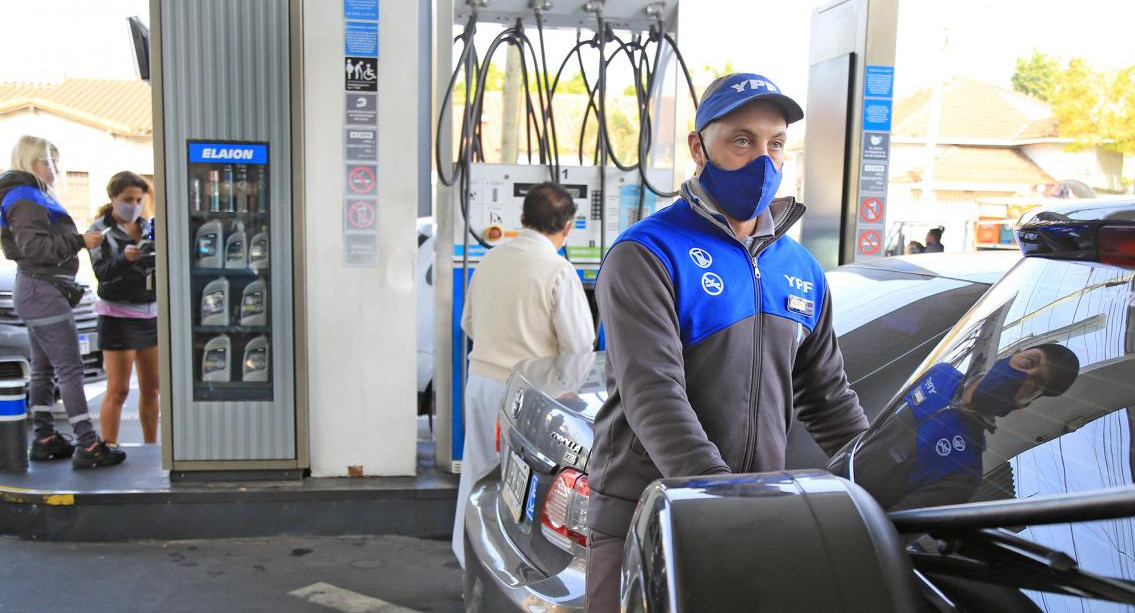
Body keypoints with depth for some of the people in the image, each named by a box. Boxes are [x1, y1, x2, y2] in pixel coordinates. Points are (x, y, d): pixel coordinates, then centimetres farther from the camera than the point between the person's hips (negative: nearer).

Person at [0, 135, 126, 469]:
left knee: (43, 369, 12)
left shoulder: (31, 196, 20)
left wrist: (77, 241, 14)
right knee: (70, 368, -11)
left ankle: (45, 439, 18)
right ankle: (88, 446, -10)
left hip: (37, 290, 11)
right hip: (43, 291, -11)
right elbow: (33, 246, -22)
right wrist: (80, 241, -24)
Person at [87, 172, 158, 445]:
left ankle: (151, 448, 18)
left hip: (152, 312, 5)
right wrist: (125, 258, -32)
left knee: (151, 388, 9)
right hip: (118, 315, -5)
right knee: (118, 390, -5)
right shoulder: (101, 229, -2)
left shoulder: (147, 227, 12)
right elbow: (102, 272, -14)